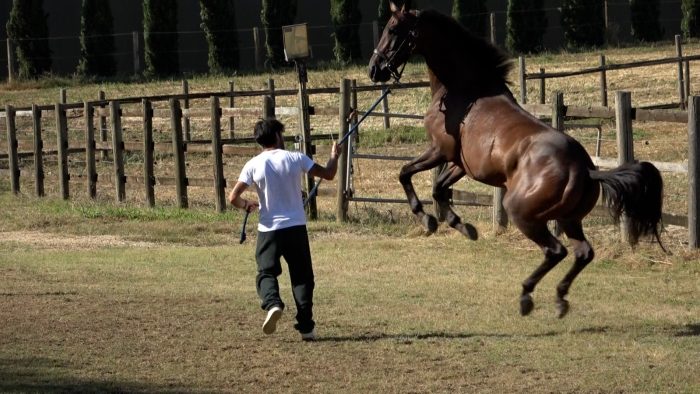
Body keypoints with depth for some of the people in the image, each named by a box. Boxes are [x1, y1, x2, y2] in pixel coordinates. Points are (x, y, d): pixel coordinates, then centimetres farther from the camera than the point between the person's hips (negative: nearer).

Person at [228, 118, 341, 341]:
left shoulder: (253, 165, -4)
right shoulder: (296, 159, -3)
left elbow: (233, 198, -7)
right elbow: (328, 174, 5)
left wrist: (247, 205, 15)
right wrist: (334, 157, 26)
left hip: (269, 229, -1)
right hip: (296, 228, 1)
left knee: (266, 272, 6)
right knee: (302, 276, 9)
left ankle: (272, 303, -25)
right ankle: (306, 327, 4)